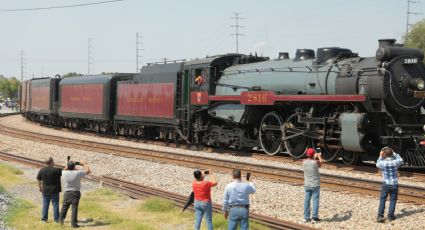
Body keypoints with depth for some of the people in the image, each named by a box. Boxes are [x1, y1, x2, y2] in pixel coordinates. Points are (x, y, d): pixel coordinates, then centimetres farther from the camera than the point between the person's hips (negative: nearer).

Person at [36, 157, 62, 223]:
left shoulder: (42, 170, -2)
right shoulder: (56, 170, -17)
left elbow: (38, 179, 8)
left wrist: (40, 187, 21)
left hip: (45, 190, 4)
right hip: (54, 190, -4)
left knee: (45, 205, 11)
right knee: (55, 204, 5)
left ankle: (44, 218, 14)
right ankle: (56, 218, 8)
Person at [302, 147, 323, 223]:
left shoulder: (304, 162, -5)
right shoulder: (316, 162, -17)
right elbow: (321, 164, 7)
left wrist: (315, 157, 30)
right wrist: (319, 156, 24)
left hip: (307, 185, 4)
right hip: (315, 185, -4)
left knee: (307, 200, 10)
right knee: (315, 200, 4)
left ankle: (306, 217, 15)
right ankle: (314, 217, 4)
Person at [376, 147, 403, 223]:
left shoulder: (383, 163, -14)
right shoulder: (395, 162, -11)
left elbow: (377, 164, 11)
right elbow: (400, 160, 14)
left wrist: (380, 156, 18)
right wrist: (394, 153, 19)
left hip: (386, 184, -1)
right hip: (394, 184, 1)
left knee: (382, 200, 10)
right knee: (393, 200, 12)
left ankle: (380, 216, 3)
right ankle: (390, 216, 15)